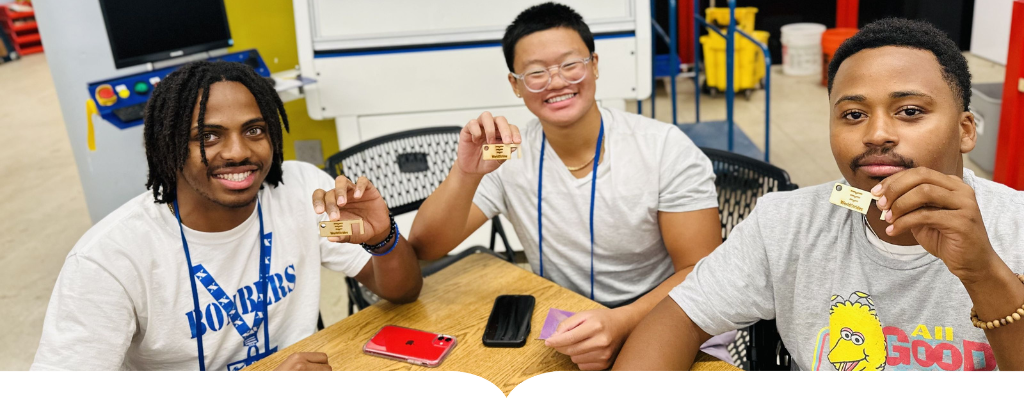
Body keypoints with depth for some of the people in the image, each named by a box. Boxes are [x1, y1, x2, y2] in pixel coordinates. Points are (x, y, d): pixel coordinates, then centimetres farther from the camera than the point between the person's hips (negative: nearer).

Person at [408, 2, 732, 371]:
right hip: (561, 331, 3)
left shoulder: (667, 149, -11)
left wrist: (623, 322, -31)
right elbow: (425, 247, -8)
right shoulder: (507, 157, -4)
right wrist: (466, 173, -27)